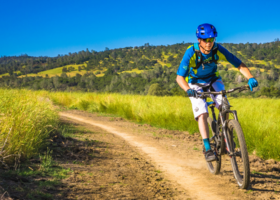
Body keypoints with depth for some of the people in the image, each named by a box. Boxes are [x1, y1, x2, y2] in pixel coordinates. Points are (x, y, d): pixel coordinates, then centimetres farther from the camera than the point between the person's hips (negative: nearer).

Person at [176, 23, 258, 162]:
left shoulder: (218, 49, -24)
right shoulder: (191, 52, -30)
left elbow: (239, 64, -21)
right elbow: (179, 77, -33)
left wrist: (250, 78, -38)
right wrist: (188, 90, -53)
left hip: (213, 79, 2)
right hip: (195, 83, -2)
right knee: (202, 113, -20)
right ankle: (207, 148, -19)